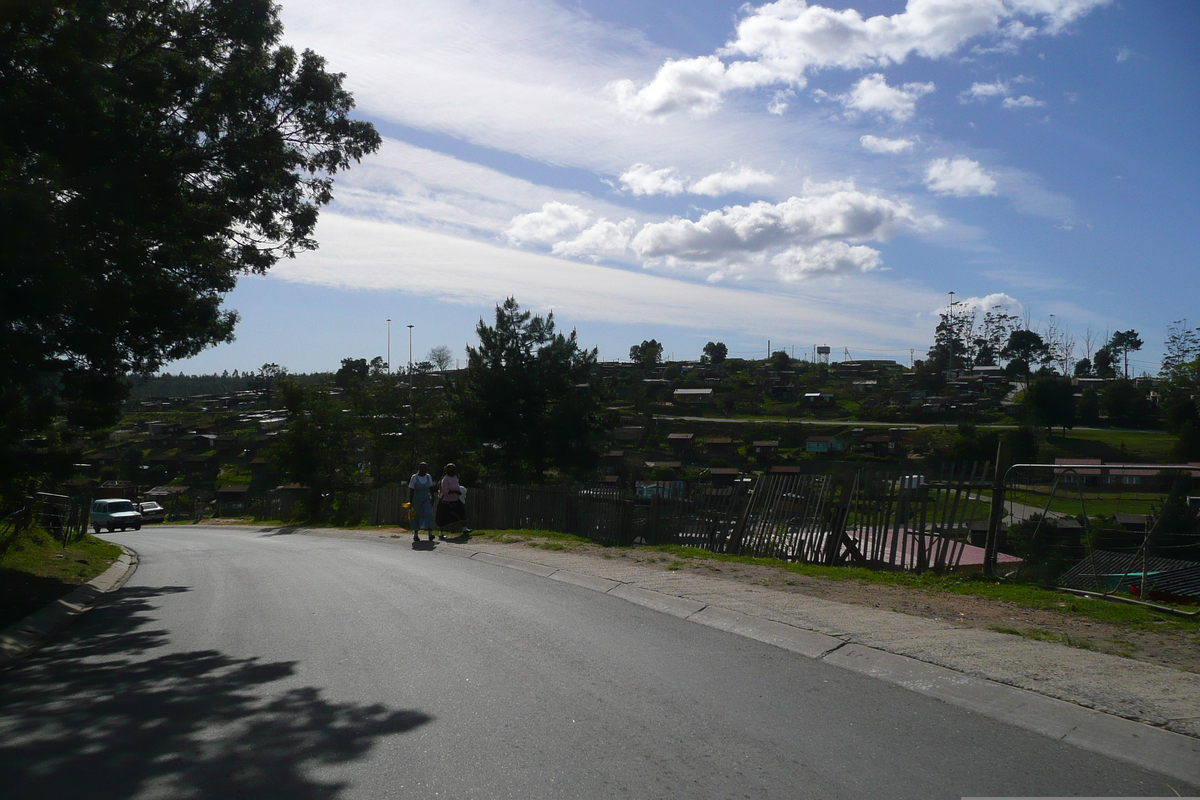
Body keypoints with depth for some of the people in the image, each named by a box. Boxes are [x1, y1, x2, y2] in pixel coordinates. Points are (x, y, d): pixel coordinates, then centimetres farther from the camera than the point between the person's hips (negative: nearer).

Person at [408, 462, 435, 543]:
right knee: (417, 516, 2)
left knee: (428, 513, -16)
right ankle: (416, 534, 16)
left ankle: (430, 533, -23)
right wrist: (410, 503, -8)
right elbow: (411, 491, -5)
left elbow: (431, 488, 14)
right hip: (417, 500, -2)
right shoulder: (414, 478, -6)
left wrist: (432, 498, 9)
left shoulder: (429, 477, 6)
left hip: (427, 499, 2)